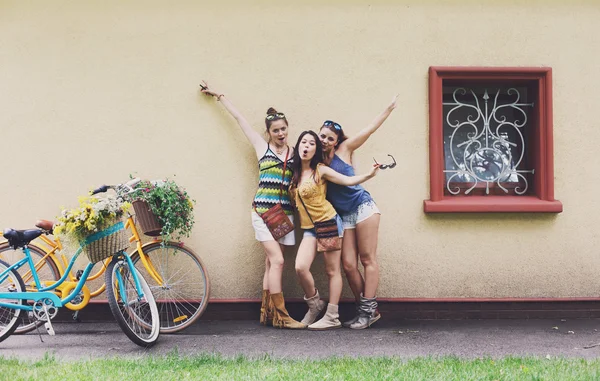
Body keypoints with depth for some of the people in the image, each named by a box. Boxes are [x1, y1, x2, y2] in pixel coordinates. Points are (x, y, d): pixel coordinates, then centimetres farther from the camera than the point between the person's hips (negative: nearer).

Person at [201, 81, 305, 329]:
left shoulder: (294, 153, 11)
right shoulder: (262, 147, 6)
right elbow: (239, 117, 13)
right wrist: (218, 96, 21)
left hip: (285, 213, 3)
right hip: (262, 210, -3)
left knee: (271, 263, 4)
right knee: (277, 260, -12)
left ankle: (266, 313, 8)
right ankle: (280, 315, -11)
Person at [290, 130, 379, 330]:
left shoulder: (320, 170, -6)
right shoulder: (295, 173, 8)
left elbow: (348, 181, -9)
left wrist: (369, 174, -22)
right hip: (309, 228, 5)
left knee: (332, 270, -1)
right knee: (300, 267, -12)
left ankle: (332, 317, 4)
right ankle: (314, 305, 10)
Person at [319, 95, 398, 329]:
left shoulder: (344, 150, 0)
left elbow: (370, 129, 2)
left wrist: (390, 108, 3)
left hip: (363, 208, -4)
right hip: (343, 216, 4)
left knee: (368, 259, -4)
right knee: (348, 265, -2)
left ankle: (368, 310, -4)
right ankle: (365, 310, 8)